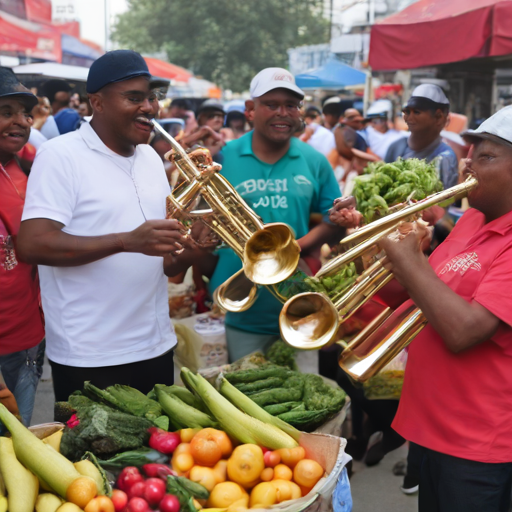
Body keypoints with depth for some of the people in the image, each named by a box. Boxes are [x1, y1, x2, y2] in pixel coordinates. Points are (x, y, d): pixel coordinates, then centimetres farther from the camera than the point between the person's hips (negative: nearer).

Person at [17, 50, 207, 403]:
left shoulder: (152, 158, 11)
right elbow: (32, 245, -21)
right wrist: (128, 241, -27)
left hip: (157, 347, 7)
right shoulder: (61, 155, -10)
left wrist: (190, 247, -8)